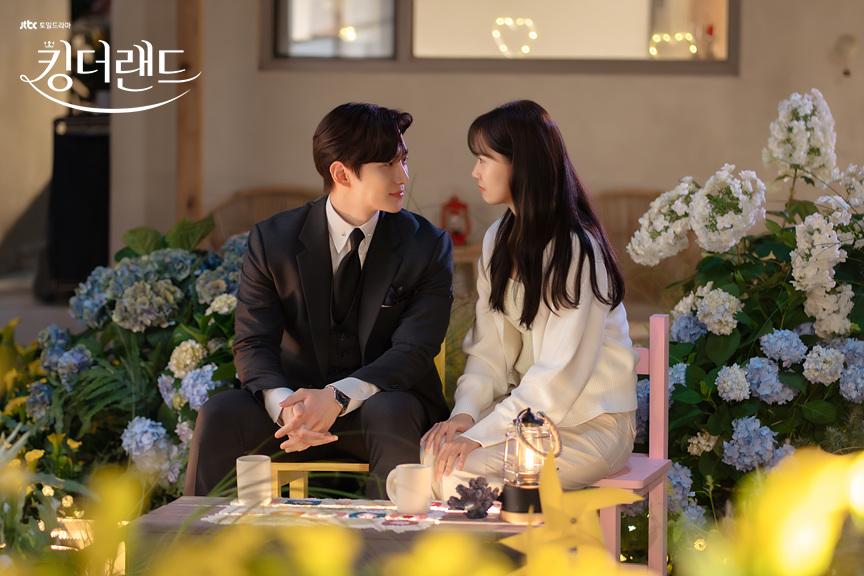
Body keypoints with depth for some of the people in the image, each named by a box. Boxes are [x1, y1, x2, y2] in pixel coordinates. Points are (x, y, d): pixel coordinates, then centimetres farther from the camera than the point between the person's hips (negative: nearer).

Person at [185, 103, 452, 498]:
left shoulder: (427, 246, -4)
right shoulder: (272, 240, -1)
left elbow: (414, 350, -13)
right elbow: (253, 344, -6)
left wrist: (337, 398, -30)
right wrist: (285, 405, -30)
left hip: (382, 400, -1)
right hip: (297, 393, 1)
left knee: (392, 414, -36)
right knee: (217, 416, -25)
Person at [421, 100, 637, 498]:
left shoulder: (576, 249, -17)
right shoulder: (499, 240, 10)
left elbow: (560, 374, -22)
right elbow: (488, 348, 6)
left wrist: (480, 436, -26)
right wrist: (466, 413, -13)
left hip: (591, 422, -7)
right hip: (527, 406, 7)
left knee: (461, 472, -27)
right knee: (432, 452, -21)